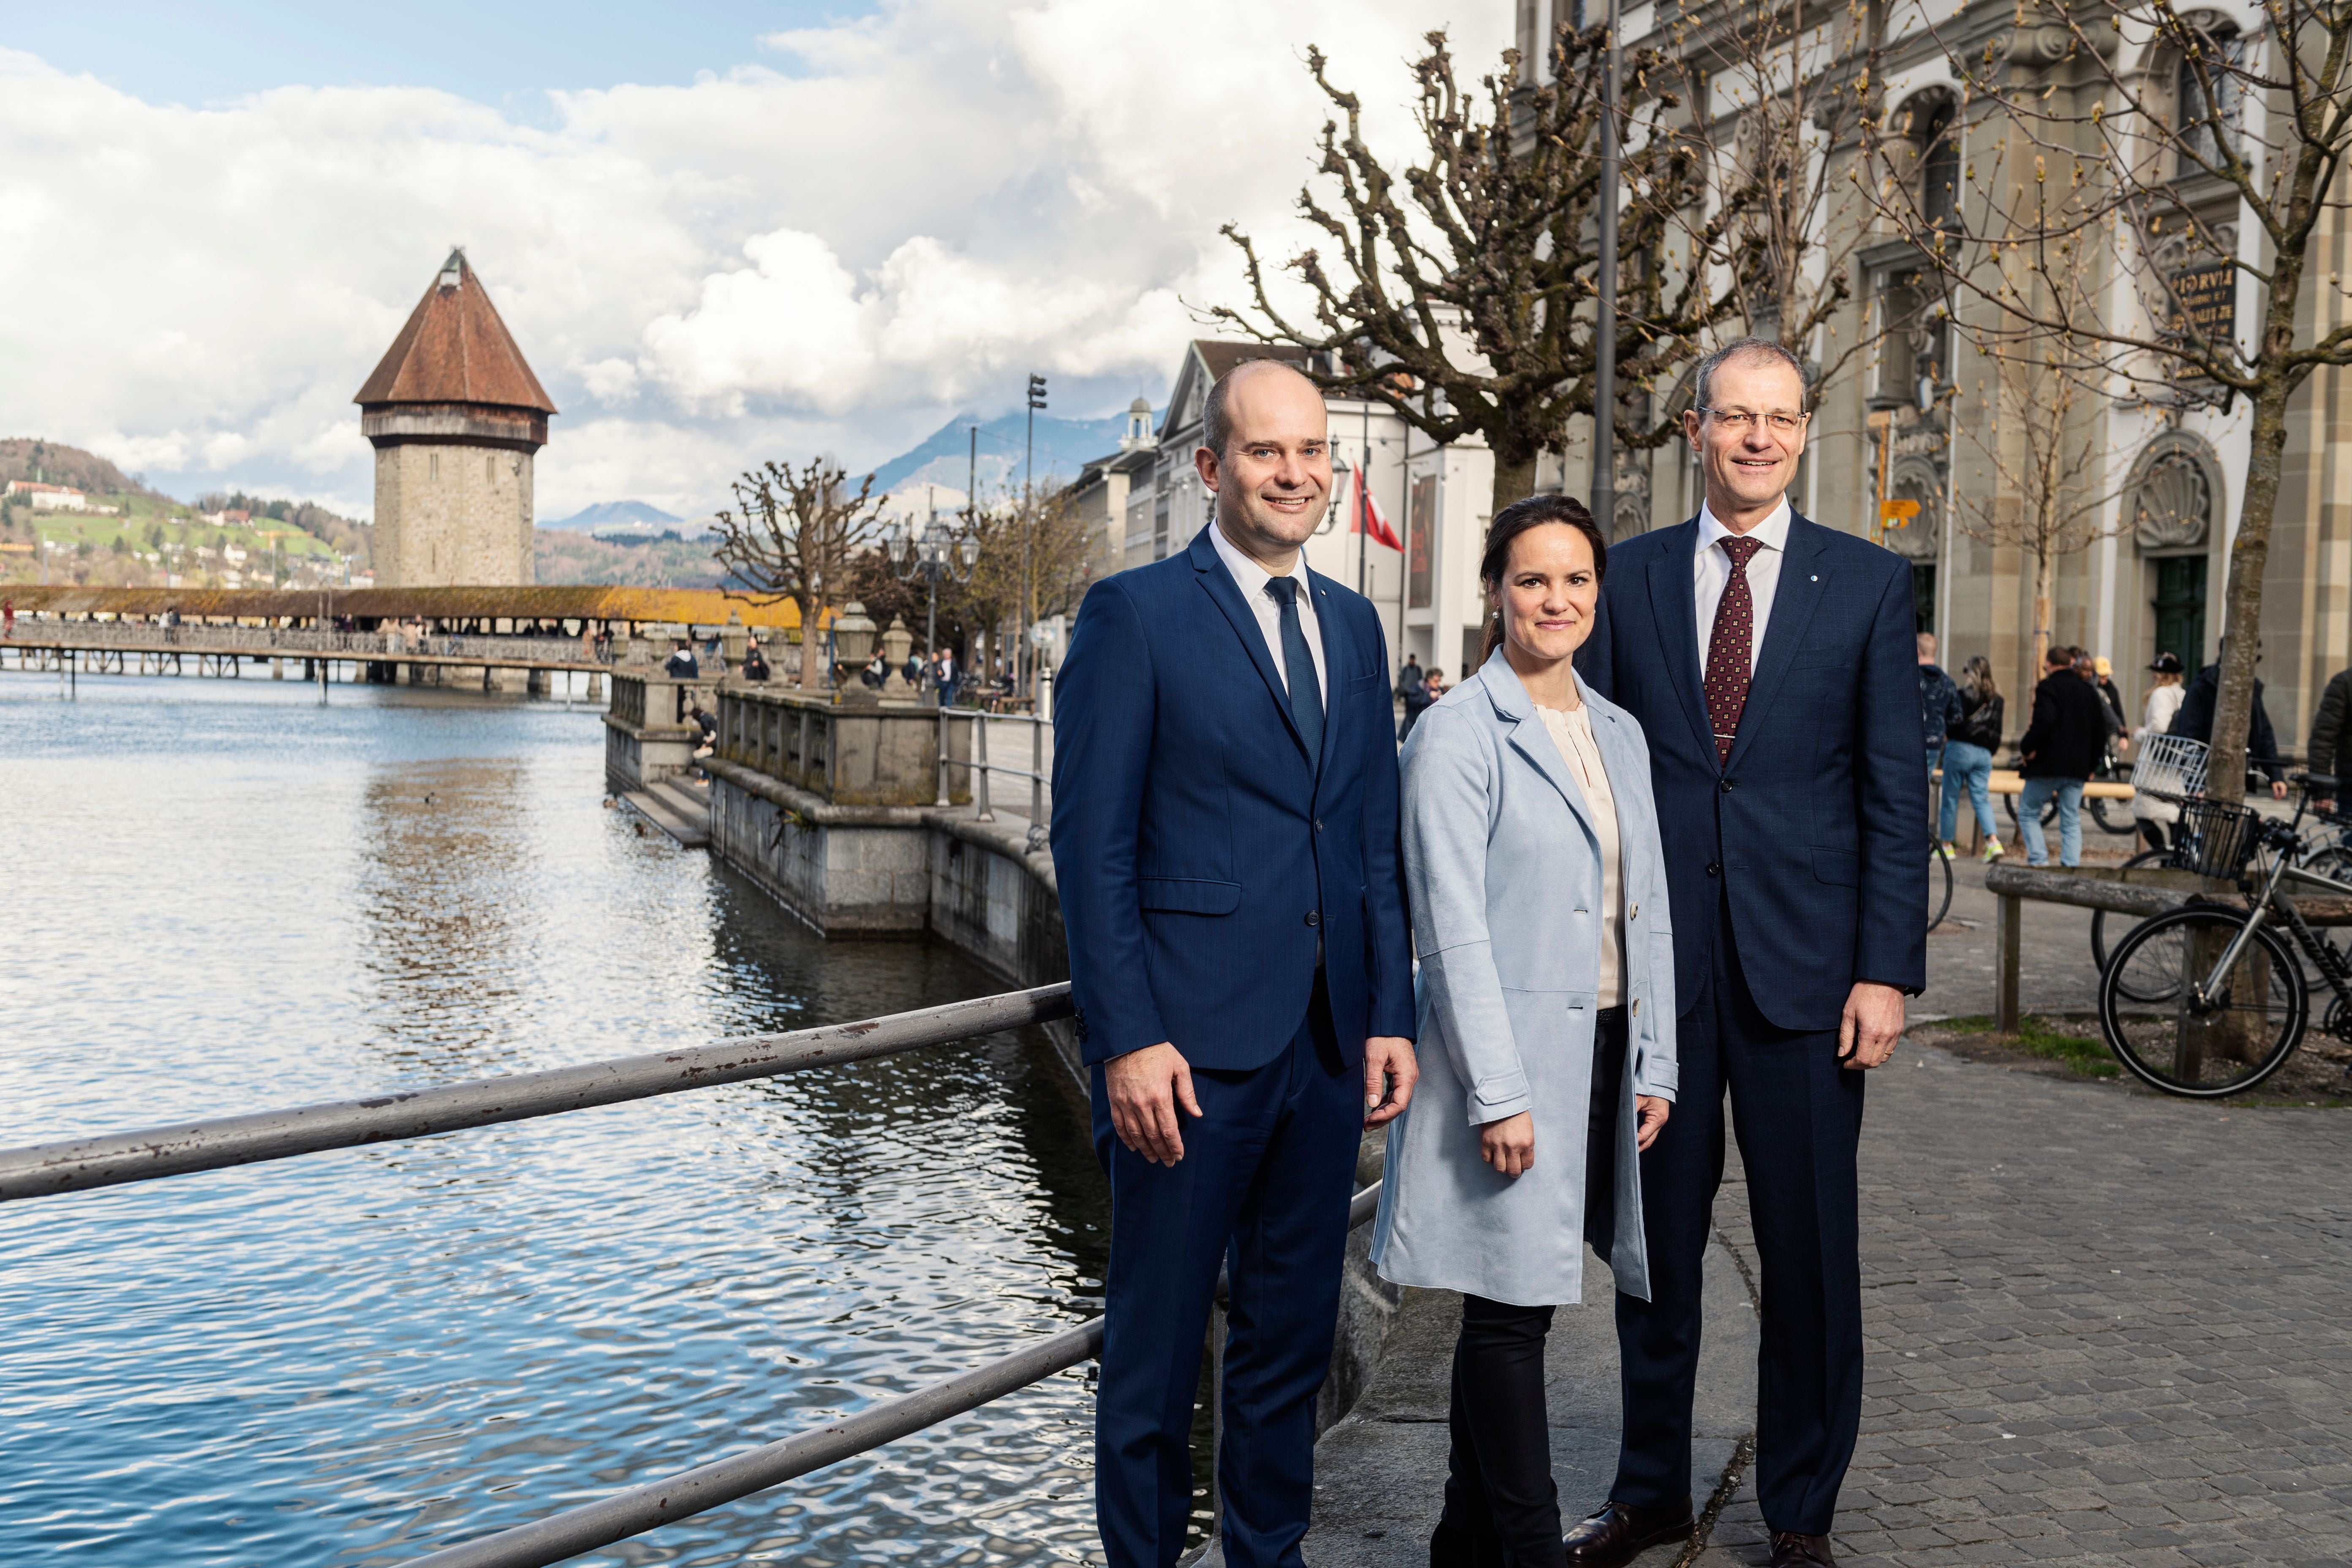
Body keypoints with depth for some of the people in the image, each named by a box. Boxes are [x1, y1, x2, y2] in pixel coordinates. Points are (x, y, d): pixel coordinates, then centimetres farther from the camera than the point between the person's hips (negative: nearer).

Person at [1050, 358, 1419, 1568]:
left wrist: (1392, 1014, 8)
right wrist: (1127, 1039, -15)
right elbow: (1092, 846, -9)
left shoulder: (1354, 626, 13)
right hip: (1192, 1044, -6)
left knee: (1294, 1332, 16)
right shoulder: (1135, 615, -5)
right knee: (1155, 1339, 7)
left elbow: (1375, 842, 15)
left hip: (1328, 1044, 6)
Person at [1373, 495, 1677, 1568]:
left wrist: (1654, 1063, 10)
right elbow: (1454, 927, -13)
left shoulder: (1619, 734, 13)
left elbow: (1647, 909, 15)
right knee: (1511, 1309, -1)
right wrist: (1499, 1092, -16)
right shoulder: (1458, 734, -8)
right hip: (1511, 1053, -7)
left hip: (1602, 1050, 7)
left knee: (1508, 1306, 13)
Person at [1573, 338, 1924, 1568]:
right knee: (1654, 1242, 11)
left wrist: (1887, 970, -6)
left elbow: (1895, 792, 0)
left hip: (1804, 965, -1)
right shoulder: (1629, 576, 6)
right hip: (1654, 960, 1)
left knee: (1811, 1253, 7)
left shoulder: (1869, 583, 3)